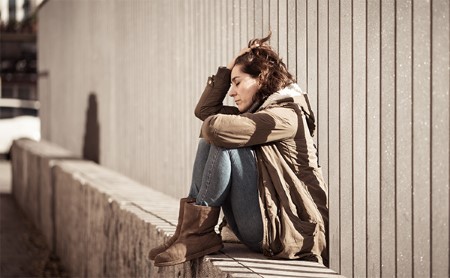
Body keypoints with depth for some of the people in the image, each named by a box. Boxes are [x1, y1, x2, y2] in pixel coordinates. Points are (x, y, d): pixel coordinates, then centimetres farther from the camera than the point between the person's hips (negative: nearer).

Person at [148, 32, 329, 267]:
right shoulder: (258, 111, 16)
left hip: (281, 229, -9)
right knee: (208, 142, 4)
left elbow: (215, 128, -26)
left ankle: (199, 232, -13)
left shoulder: (285, 115, -14)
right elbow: (205, 110, 16)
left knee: (223, 144, -20)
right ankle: (191, 227, -6)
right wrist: (229, 67, 12)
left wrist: (210, 126, -2)